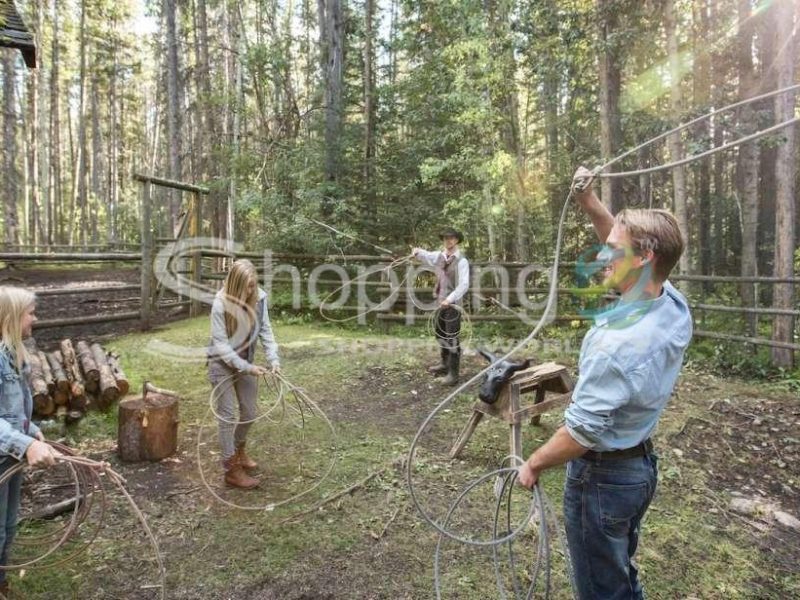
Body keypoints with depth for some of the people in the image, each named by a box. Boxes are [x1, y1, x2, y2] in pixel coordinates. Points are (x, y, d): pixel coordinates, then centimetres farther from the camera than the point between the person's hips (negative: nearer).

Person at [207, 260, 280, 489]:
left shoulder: (259, 298, -13)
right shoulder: (221, 304, -25)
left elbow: (265, 330, -6)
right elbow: (220, 344, -23)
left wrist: (274, 359, -17)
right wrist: (247, 367, -27)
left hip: (246, 360, 5)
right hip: (222, 364, -5)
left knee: (249, 412, 15)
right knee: (228, 416, 2)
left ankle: (239, 450, 42)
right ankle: (232, 470, 15)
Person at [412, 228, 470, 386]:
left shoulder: (462, 261, -12)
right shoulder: (438, 256, 6)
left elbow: (464, 285, -18)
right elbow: (424, 256, 17)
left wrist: (450, 299, -24)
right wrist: (417, 252, -6)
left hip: (453, 304, -7)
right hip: (440, 302, 7)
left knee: (452, 339, -3)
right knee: (440, 334, 19)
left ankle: (453, 373, 4)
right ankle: (445, 364, 36)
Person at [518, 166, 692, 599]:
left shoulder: (618, 343, -34)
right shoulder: (674, 305, -10)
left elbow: (580, 432, -26)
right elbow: (631, 246, 9)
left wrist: (533, 465, -10)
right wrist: (589, 203, 2)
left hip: (602, 477, -8)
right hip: (640, 465, 8)